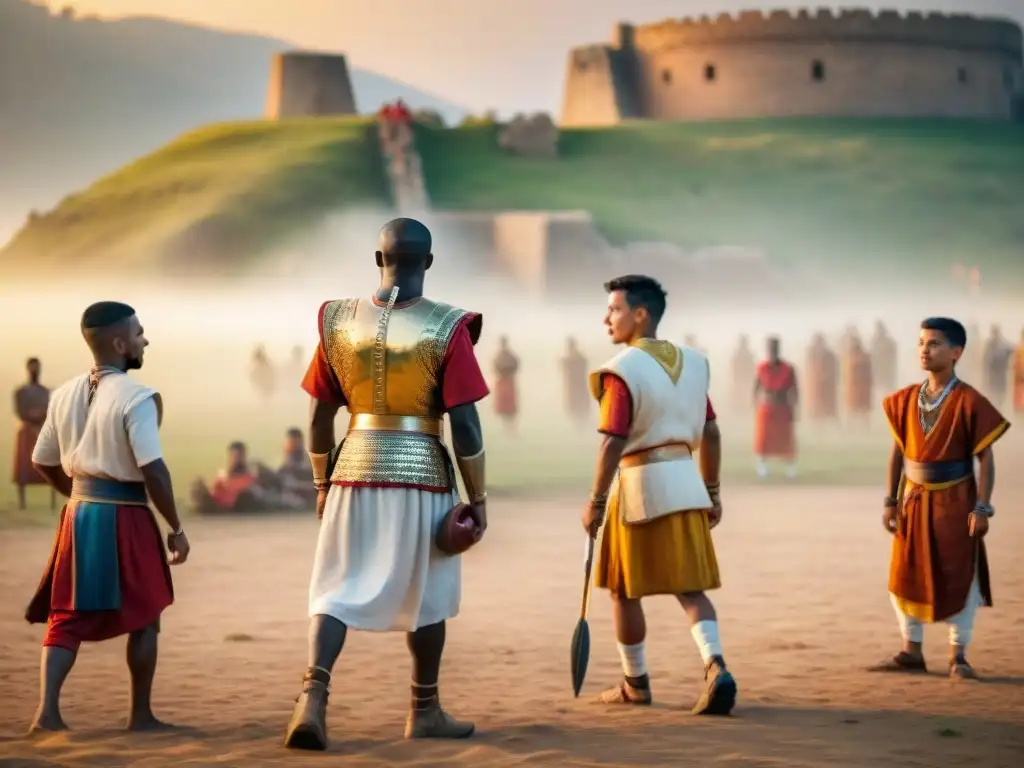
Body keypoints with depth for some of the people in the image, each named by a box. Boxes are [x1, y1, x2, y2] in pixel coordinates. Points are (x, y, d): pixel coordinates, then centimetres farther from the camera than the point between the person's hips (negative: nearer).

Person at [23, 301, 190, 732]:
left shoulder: (65, 395, 5)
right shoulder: (135, 398, -15)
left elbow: (43, 462, 12)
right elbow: (153, 470, -20)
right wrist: (176, 529, -11)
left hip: (78, 514, 5)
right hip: (125, 516, -5)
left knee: (67, 617, 10)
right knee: (144, 618, 11)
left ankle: (47, 710, -4)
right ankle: (140, 715, 16)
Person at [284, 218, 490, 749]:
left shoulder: (339, 322, 1)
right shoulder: (446, 328, -9)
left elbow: (319, 417, 5)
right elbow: (464, 424, -11)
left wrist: (323, 484, 17)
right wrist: (477, 497, -2)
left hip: (355, 469, 2)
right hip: (423, 474, -2)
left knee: (338, 590, 7)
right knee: (426, 596, 13)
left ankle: (313, 698, -13)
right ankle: (424, 712, 24)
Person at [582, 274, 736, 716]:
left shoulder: (623, 370, -13)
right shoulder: (691, 364, 8)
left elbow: (613, 443, -19)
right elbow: (710, 435, 12)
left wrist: (595, 502, -14)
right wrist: (712, 493, 19)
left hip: (639, 484, -6)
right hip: (685, 481, 6)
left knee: (624, 589, 11)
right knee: (689, 587, 6)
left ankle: (636, 683, 20)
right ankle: (715, 667, -15)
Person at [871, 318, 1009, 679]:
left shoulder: (969, 402, -12)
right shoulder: (906, 400, 2)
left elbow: (985, 458, -10)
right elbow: (897, 452, 8)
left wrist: (982, 508, -15)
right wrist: (891, 501, 5)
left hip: (954, 502, -5)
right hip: (914, 500, 5)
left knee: (959, 578, 2)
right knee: (905, 576, 9)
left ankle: (958, 655, 12)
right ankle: (911, 652, 20)